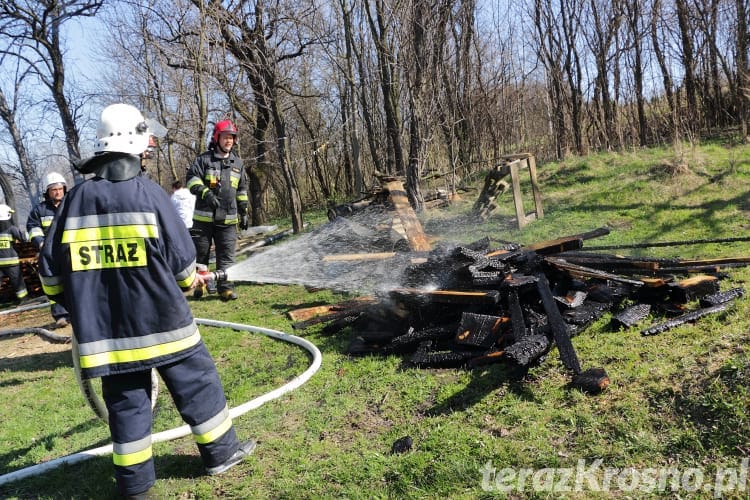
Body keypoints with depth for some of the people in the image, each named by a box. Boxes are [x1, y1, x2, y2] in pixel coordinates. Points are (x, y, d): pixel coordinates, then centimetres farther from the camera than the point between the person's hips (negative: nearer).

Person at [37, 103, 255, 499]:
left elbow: (50, 270, 5)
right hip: (160, 320, -4)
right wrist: (189, 281, 15)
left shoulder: (75, 198, 1)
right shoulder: (148, 191, -11)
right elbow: (182, 258, -7)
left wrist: (81, 304, 21)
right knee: (197, 382, 13)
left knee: (125, 400, 14)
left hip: (105, 329, 4)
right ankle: (221, 452, 26)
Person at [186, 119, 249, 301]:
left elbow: (242, 191, 19)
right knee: (200, 252, 8)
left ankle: (226, 287, 7)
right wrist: (205, 193, -24)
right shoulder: (204, 159, 1)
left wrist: (243, 212, 18)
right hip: (204, 217, -2)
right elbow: (192, 179, -8)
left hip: (228, 219, 3)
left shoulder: (237, 163, 14)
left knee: (227, 255, 2)